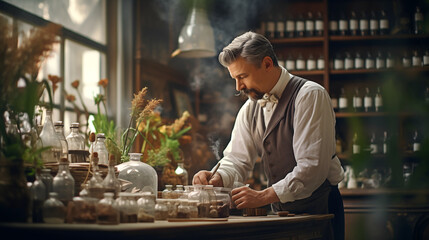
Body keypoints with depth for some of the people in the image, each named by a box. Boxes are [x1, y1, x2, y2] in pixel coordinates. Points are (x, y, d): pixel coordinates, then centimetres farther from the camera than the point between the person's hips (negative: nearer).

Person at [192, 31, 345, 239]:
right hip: (281, 211, 6)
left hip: (319, 210, -6)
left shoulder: (310, 96, -14)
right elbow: (237, 159, 8)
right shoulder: (250, 109, 8)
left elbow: (313, 168, -22)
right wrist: (218, 178, -14)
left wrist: (263, 196, -26)